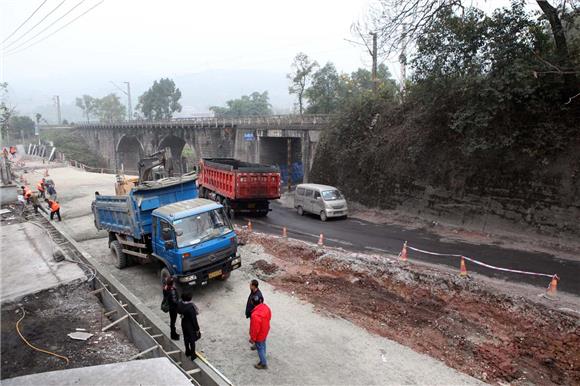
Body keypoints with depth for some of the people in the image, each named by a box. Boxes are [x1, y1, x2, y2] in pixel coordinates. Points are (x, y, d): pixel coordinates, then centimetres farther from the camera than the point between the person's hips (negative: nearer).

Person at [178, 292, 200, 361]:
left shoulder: (180, 305, -16)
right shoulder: (191, 307, -35)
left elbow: (179, 311, 5)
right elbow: (194, 319, -25)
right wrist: (197, 329, -13)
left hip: (184, 325, 6)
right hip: (191, 326, -6)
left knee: (186, 339, 26)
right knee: (192, 340, 14)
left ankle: (187, 352, 47)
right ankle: (193, 355, 31)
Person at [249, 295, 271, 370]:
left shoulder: (255, 315, -40)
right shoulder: (266, 307, -17)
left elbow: (255, 329, -29)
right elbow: (269, 317, 3)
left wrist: (252, 338, -12)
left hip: (259, 335, -7)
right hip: (265, 332, 7)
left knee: (260, 349, 16)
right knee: (263, 346, 27)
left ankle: (263, 364, 36)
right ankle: (263, 360, 47)